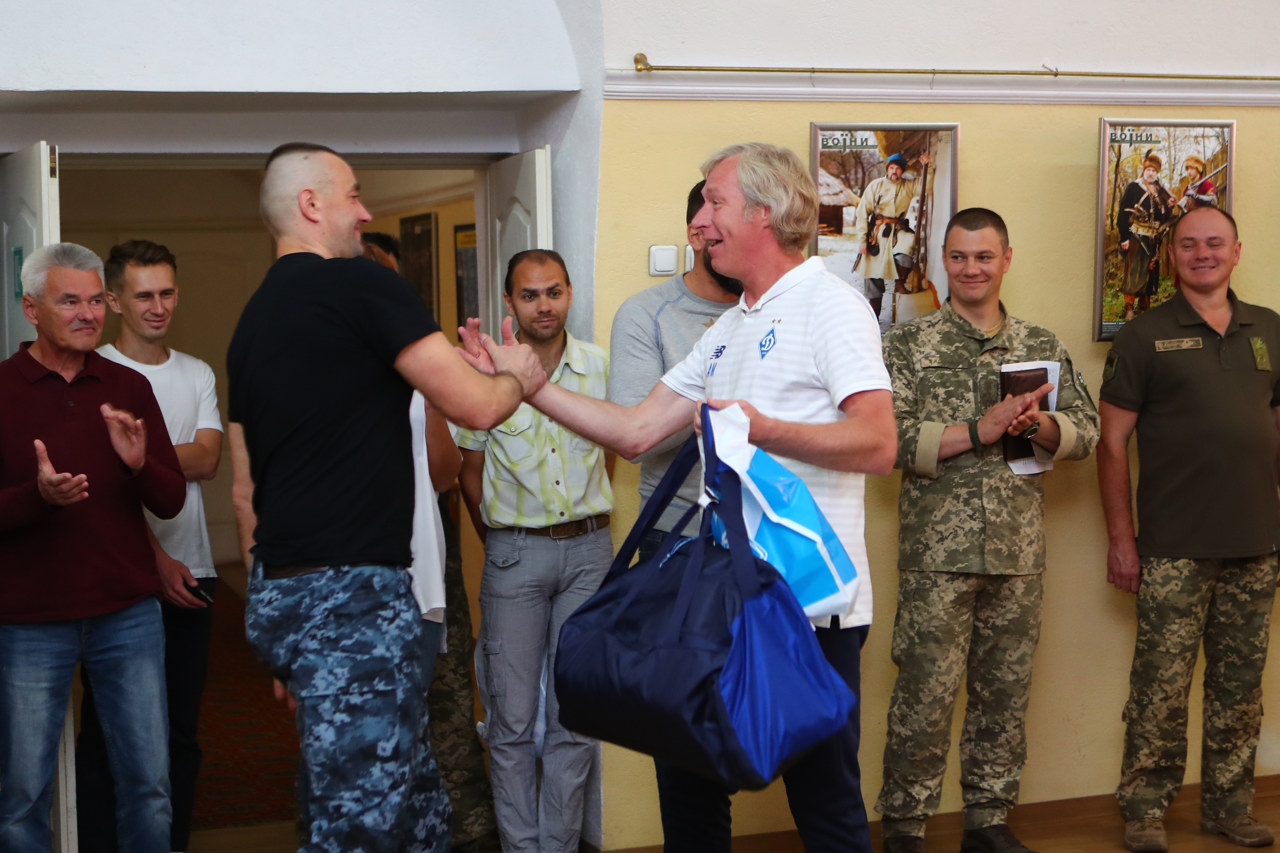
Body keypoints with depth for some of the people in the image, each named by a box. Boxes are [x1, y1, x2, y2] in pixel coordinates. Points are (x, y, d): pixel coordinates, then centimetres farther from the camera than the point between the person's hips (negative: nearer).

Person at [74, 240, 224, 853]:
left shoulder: (197, 375, 13)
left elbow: (207, 460, -3)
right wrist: (157, 560, -15)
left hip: (190, 573, 5)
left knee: (180, 726, 11)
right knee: (109, 728, 0)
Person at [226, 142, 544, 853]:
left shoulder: (253, 321, 18)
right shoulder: (361, 285, -9)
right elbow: (473, 406, -12)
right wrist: (516, 374, 11)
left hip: (280, 592, 10)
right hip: (352, 591, -9)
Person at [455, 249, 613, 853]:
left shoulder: (601, 367, 2)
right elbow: (470, 474, 6)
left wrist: (585, 520, 12)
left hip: (588, 549, 2)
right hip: (514, 556, -2)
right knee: (513, 718, 0)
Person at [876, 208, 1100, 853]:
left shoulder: (1041, 346, 11)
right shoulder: (908, 345, 0)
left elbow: (1085, 433, 9)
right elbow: (888, 438, -10)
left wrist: (1038, 425, -12)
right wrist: (980, 431, -16)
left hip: (1019, 552, 4)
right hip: (937, 551, -4)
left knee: (1005, 690, 10)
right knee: (926, 692, -2)